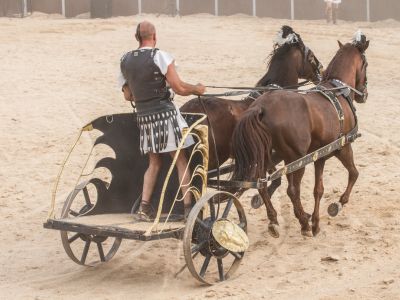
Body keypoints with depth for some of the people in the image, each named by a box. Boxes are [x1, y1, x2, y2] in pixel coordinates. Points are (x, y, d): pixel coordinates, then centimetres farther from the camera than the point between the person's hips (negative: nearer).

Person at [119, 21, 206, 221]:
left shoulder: (124, 61, 7)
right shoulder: (160, 56, -11)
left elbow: (128, 95, 14)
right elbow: (180, 88, -13)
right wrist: (197, 89, 6)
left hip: (143, 116, 5)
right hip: (165, 114, -5)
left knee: (154, 163, 17)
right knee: (181, 161, 4)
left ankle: (144, 205, 8)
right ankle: (188, 207, 2)